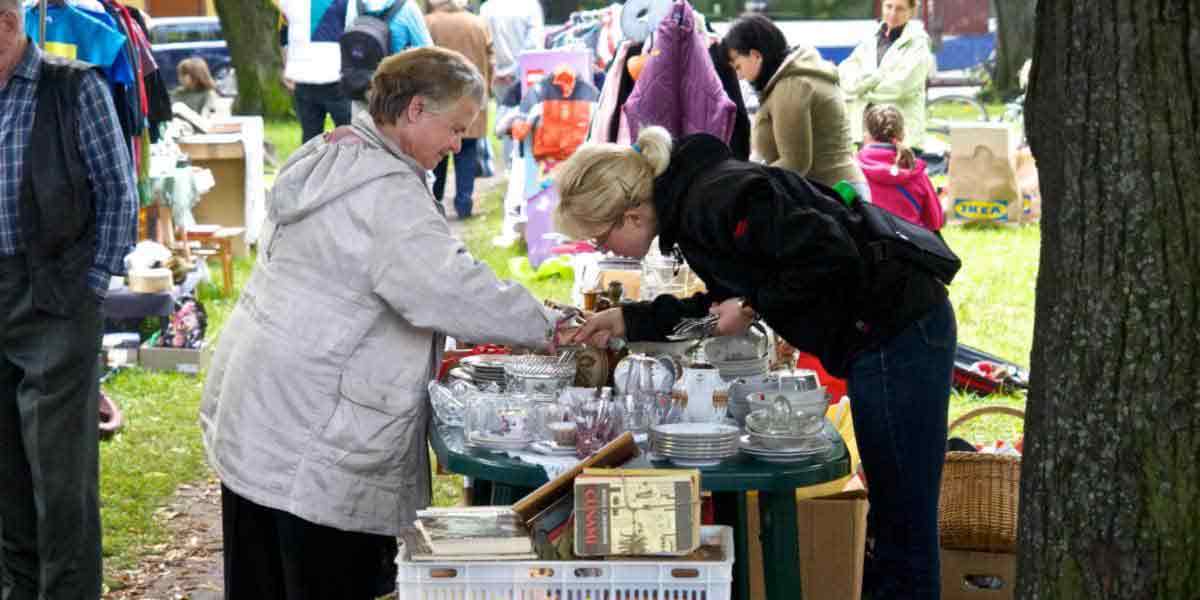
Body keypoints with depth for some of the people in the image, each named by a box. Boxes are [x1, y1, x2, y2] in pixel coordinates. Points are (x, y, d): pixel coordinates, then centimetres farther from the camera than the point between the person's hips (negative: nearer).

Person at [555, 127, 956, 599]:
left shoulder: (715, 201, -22)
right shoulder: (692, 201, 9)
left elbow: (831, 257, -27)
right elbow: (726, 304, 21)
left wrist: (755, 306, -15)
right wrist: (628, 322, 15)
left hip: (898, 333, -10)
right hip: (893, 330, 10)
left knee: (902, 519, -1)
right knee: (889, 513, 18)